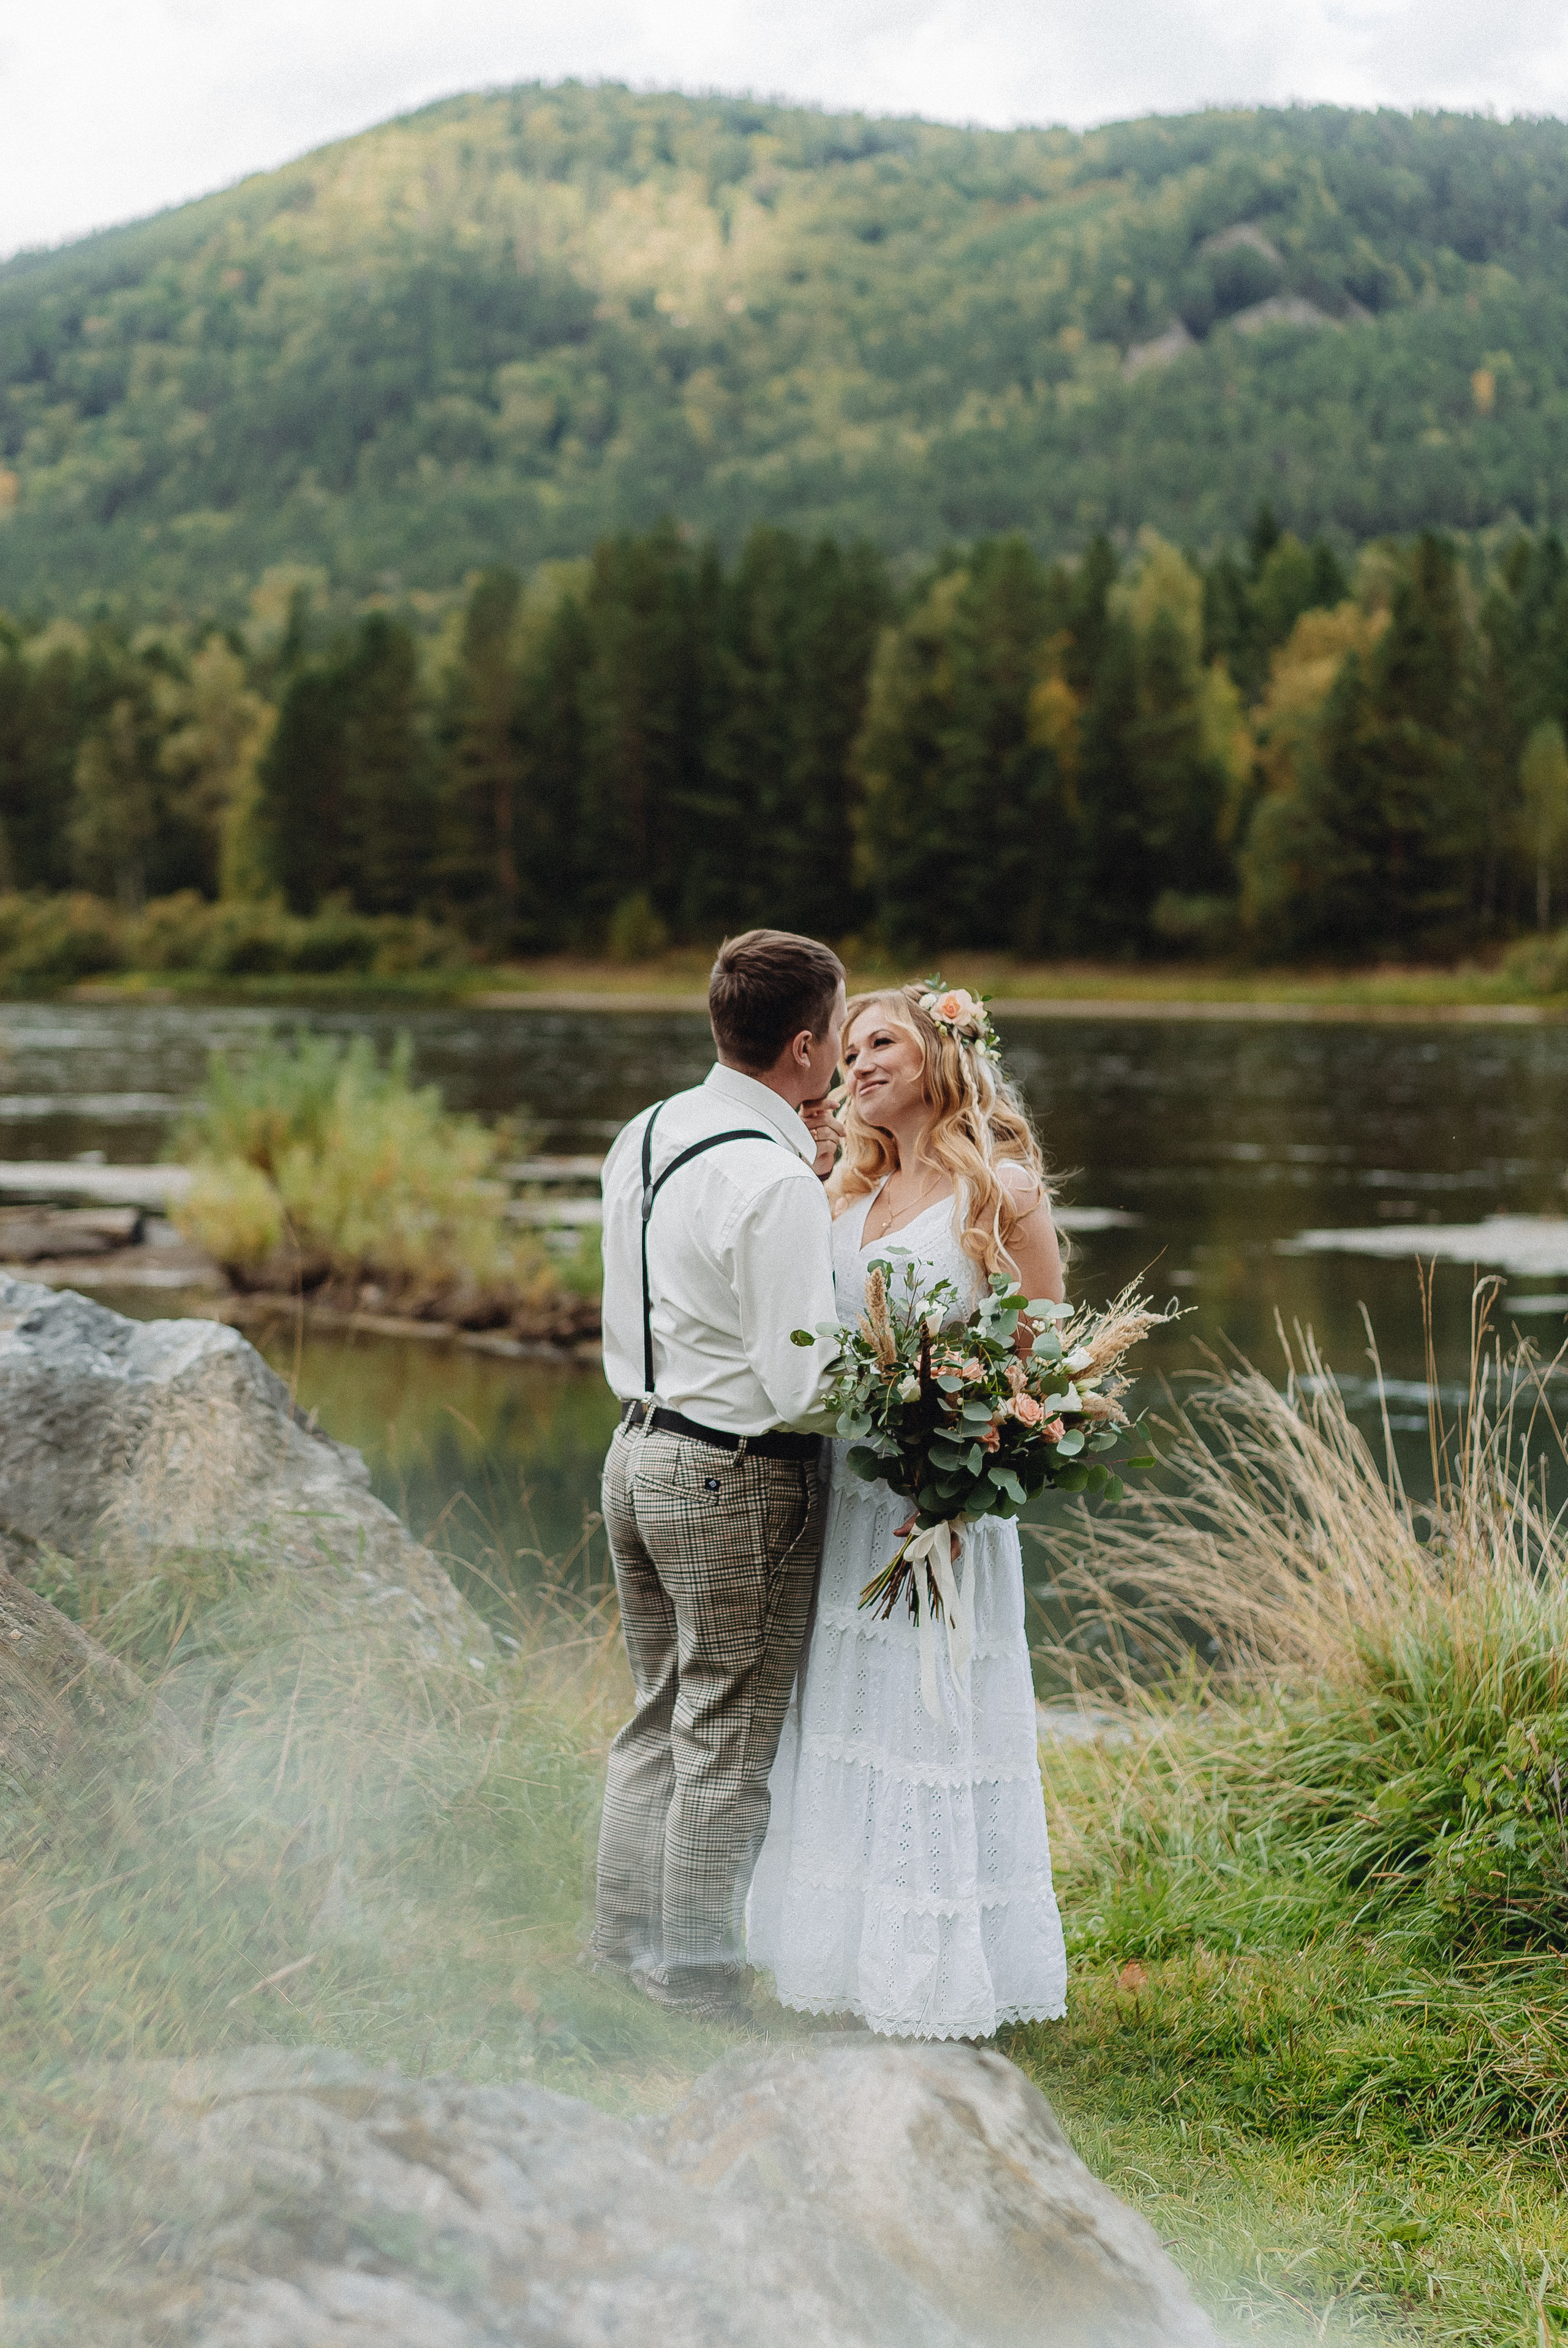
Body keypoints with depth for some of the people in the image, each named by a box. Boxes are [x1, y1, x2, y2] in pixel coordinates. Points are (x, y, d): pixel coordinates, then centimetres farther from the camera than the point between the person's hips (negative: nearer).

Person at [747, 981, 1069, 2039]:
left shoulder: (1001, 1190, -7)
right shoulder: (852, 1196, 14)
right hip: (843, 1495, 7)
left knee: (935, 1731, -2)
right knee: (843, 1726, 11)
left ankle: (944, 1978, 9)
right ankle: (852, 1959, 21)